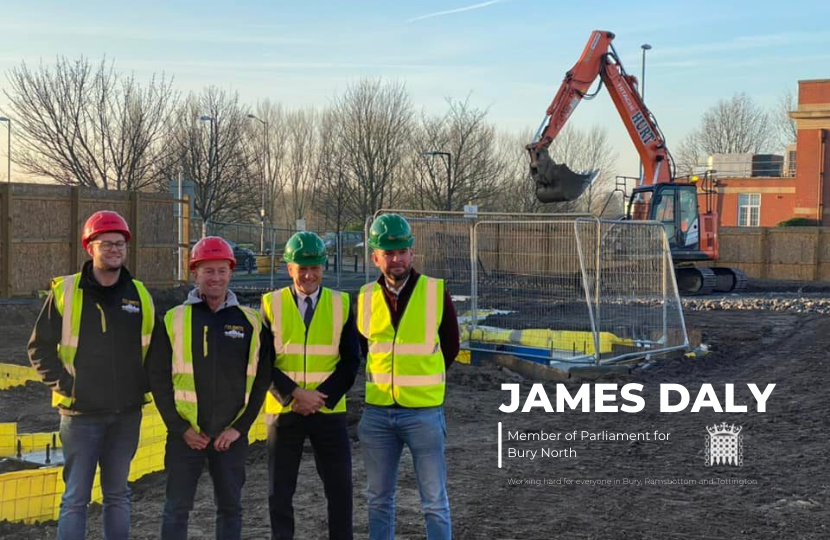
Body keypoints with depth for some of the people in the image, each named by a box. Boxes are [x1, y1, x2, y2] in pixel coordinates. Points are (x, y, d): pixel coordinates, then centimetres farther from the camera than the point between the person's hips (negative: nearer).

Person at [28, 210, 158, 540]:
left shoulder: (140, 296, 6)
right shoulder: (65, 292, -3)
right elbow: (40, 348, 0)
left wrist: (143, 385, 4)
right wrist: (64, 384, -10)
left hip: (127, 413, 3)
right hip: (81, 413, -3)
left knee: (118, 494, 13)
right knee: (76, 497, -1)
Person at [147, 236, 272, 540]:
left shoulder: (250, 322, 2)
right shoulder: (174, 320, -2)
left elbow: (261, 379, 4)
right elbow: (158, 378, -1)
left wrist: (240, 427, -3)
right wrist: (180, 428, -6)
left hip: (231, 435, 1)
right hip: (185, 433, -1)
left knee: (230, 508, 10)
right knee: (177, 509, 3)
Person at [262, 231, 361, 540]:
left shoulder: (341, 304, 2)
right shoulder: (271, 305, -1)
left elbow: (351, 361, 0)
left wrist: (321, 398, -12)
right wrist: (293, 394, -16)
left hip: (330, 411, 1)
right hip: (284, 411, 0)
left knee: (340, 490, 5)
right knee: (279, 493, 6)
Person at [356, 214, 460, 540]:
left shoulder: (436, 292, -5)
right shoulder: (365, 298, 2)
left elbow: (450, 346, 6)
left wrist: (422, 378, 9)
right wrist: (384, 377, 11)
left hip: (424, 412, -3)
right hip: (377, 412, 3)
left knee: (434, 500, 2)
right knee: (379, 499, 12)